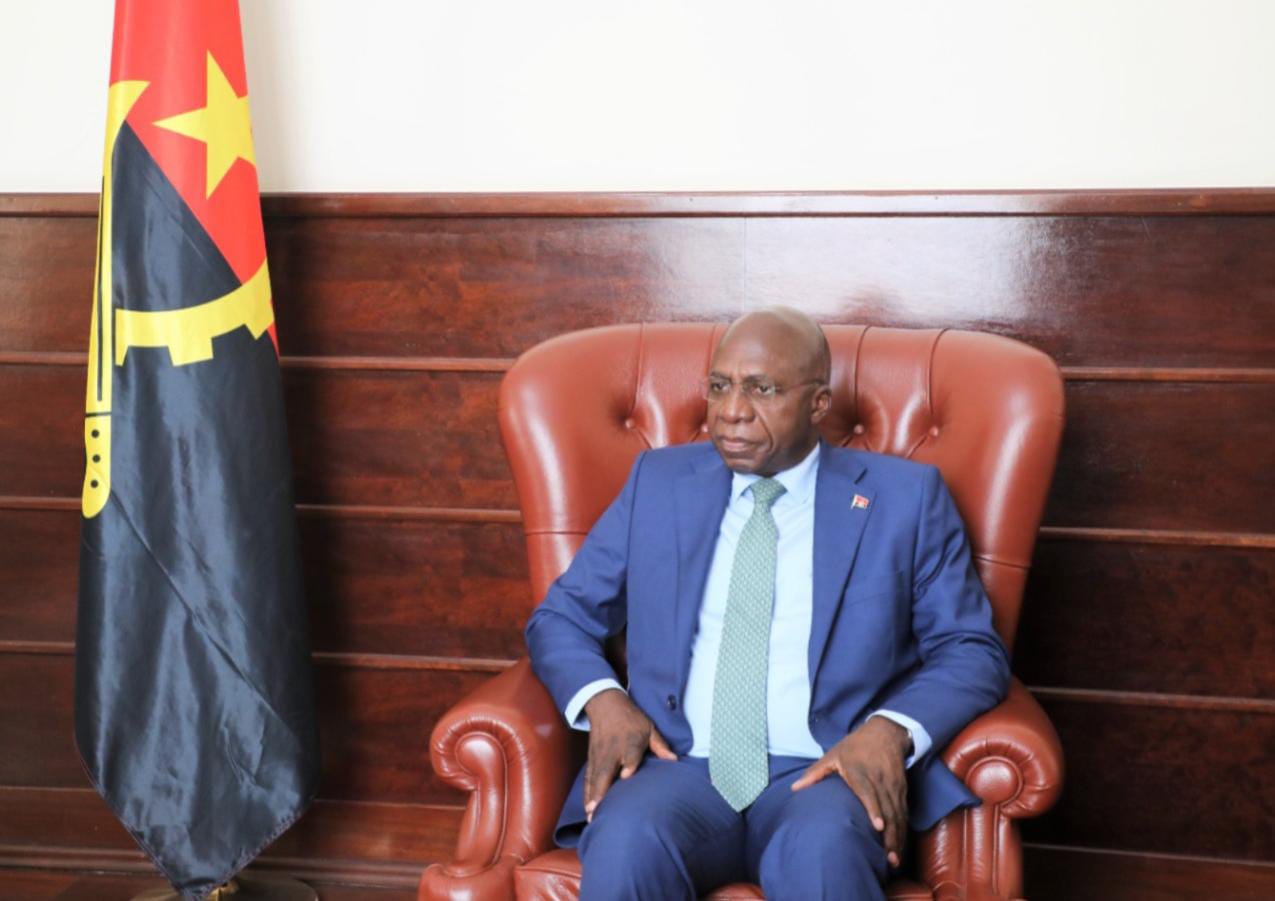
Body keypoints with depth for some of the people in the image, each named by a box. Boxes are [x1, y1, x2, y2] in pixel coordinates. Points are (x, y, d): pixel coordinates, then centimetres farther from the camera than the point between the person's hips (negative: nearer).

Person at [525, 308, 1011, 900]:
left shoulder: (904, 495, 8)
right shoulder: (659, 480, 14)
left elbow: (974, 651, 6)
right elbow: (559, 618, 15)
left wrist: (891, 729, -14)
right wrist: (602, 698, -7)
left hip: (824, 771, -1)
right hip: (678, 765, 1)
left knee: (822, 852, -36)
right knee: (627, 844, -33)